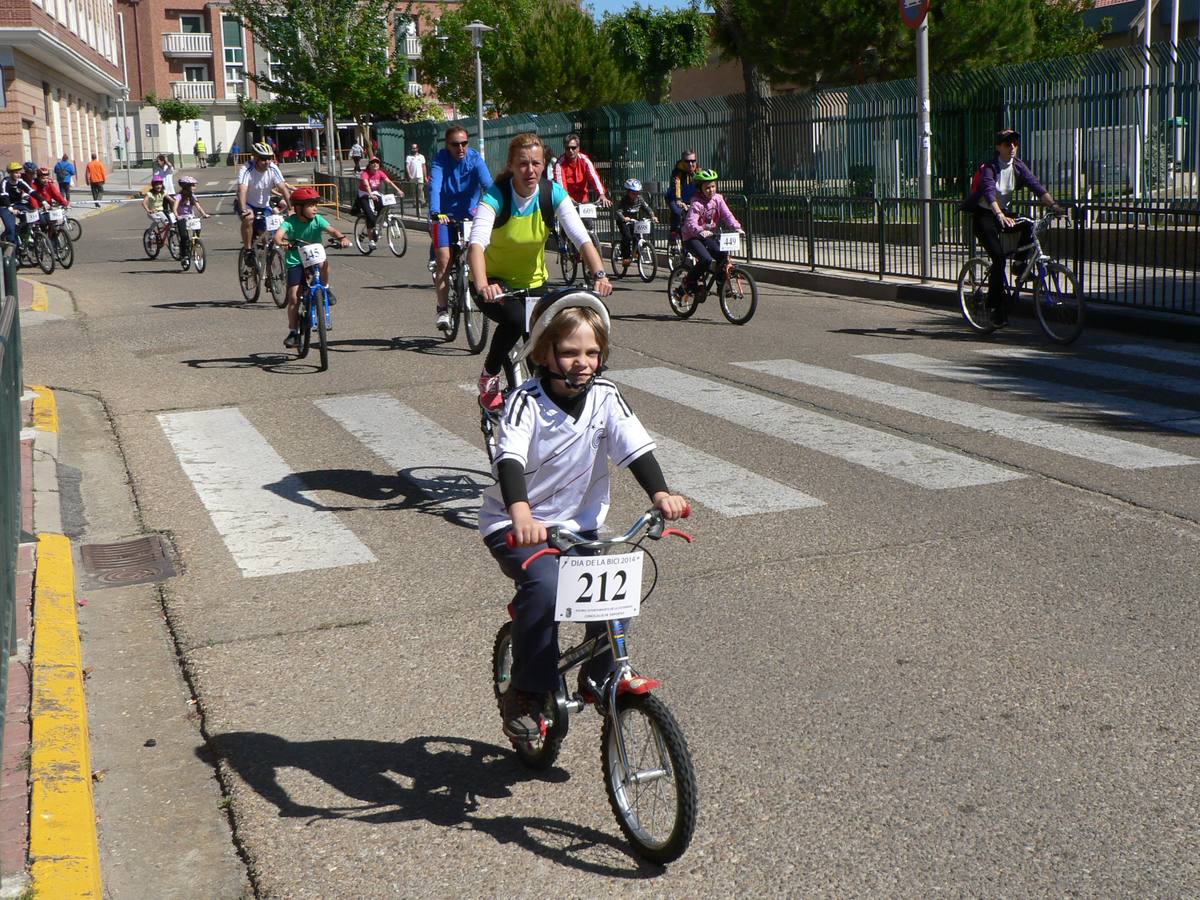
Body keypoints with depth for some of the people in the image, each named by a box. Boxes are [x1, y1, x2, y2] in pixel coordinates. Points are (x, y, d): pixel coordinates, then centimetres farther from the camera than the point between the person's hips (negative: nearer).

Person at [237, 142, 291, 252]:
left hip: (264, 206, 3)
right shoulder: (247, 170, -26)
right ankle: (247, 249, -18)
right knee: (248, 218, -34)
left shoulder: (273, 169, -16)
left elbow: (283, 188, -23)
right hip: (248, 205, -3)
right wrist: (243, 210, -56)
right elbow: (242, 190, -39)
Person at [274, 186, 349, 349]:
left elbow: (331, 230, -21)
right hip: (295, 262, -1)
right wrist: (282, 242, -51)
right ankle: (293, 332, 5)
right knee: (293, 298, -7)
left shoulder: (318, 220, -7)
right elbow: (278, 234, -28)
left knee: (323, 263, -36)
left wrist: (342, 237, -42)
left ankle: (325, 288, -6)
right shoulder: (290, 222, -12)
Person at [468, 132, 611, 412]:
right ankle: (489, 377, -8)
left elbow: (581, 237, -23)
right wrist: (482, 284, -55)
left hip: (533, 283, 3)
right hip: (495, 282, -3)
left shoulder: (553, 193, -14)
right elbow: (477, 243, -37)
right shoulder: (495, 196, -22)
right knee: (515, 319, -33)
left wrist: (600, 274, -41)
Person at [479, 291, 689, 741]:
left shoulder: (605, 397, -5)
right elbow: (510, 458, -32)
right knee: (545, 587, -30)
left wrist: (660, 493, -33)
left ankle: (599, 678, 11)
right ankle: (526, 694, -12)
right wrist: (520, 514, -50)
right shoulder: (527, 401, -17)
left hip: (578, 524, 4)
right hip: (516, 525, -4)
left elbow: (636, 448, -14)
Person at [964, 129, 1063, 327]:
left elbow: (1036, 186, -13)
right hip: (983, 214, -6)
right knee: (999, 256, -20)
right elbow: (989, 193, -36)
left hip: (1003, 212, 6)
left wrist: (1053, 204, -30)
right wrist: (1000, 215, -53)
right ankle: (995, 306, -11)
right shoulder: (989, 167, -19)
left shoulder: (1018, 166, -2)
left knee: (1029, 226, -23)